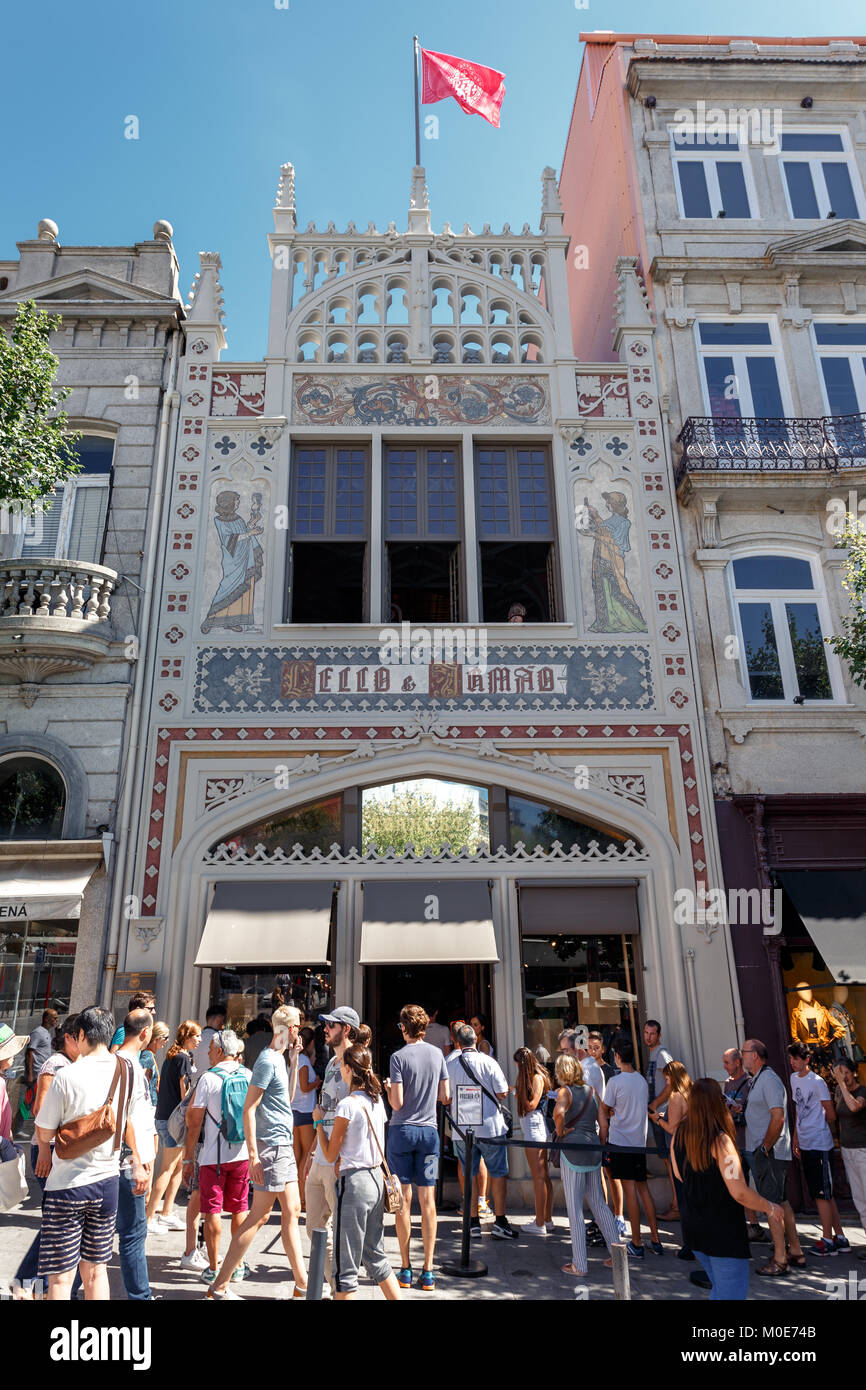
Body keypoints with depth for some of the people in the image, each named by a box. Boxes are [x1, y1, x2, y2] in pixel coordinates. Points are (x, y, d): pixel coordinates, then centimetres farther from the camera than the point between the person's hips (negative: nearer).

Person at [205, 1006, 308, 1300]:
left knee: (291, 1213, 11)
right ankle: (220, 1285, 8)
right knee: (258, 1217, -2)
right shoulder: (267, 1060, -16)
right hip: (271, 1146, -9)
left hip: (284, 1146, 9)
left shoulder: (279, 1058, 12)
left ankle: (302, 1284, 18)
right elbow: (249, 1109, -18)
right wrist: (254, 1155, -21)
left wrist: (294, 1060, 13)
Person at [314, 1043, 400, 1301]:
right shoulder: (377, 1100, 5)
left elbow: (330, 1155, -10)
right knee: (375, 1257, 21)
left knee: (346, 1267, 4)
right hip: (376, 1178, 8)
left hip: (354, 1181, -8)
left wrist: (318, 1123, 3)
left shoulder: (347, 1105, -17)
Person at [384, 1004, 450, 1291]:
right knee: (428, 1200, 6)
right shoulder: (437, 1054, 2)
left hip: (402, 1131, -3)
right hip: (429, 1131, 3)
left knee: (404, 1200, 5)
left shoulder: (399, 1057, -11)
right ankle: (428, 1270, 9)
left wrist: (388, 1088, 6)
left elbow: (397, 1103, -14)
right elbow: (445, 1097, 5)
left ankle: (406, 1269, 12)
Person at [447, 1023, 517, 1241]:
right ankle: (500, 1221, 9)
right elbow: (503, 1094, -9)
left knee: (469, 1174, 12)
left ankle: (473, 1222, 16)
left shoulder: (449, 1065, -3)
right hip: (490, 1125, -2)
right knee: (498, 1173, 9)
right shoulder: (488, 1062, -10)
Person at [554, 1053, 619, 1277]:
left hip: (573, 1149, -6)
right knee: (598, 1202, 19)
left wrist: (560, 1131, -13)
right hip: (594, 1148, 6)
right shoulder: (591, 1090, 10)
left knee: (575, 1208, 4)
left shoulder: (565, 1091, -8)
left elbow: (558, 1112, -28)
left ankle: (579, 1264, 10)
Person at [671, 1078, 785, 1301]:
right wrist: (771, 1208, -7)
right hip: (723, 1231, -7)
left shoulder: (679, 1135, -2)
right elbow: (739, 1192, -23)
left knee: (719, 1289, 26)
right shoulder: (720, 1140, -23)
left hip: (692, 1227, 7)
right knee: (732, 1293, 6)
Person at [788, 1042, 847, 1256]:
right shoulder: (794, 1079, 11)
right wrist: (796, 1137, 17)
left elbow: (831, 1115, -8)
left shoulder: (817, 1082, -14)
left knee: (821, 1193, -2)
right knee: (822, 1193, 13)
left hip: (819, 1144, -8)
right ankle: (840, 1238, 22)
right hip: (805, 1144, 8)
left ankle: (827, 1240, 6)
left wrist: (818, 1129, 7)